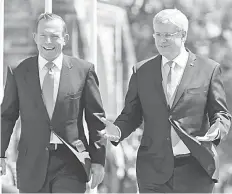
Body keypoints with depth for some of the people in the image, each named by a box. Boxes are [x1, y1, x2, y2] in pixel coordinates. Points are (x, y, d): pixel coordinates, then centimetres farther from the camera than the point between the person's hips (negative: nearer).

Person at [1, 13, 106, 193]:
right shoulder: (18, 72, 5)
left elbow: (95, 118, 5)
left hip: (71, 163, -1)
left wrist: (98, 159, 3)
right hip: (32, 163, 2)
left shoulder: (83, 70, 2)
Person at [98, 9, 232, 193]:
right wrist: (118, 131, -10)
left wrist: (217, 130, -18)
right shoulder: (142, 71, 9)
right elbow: (131, 115, 11)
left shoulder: (209, 69, 2)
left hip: (195, 170, -2)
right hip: (153, 170, 2)